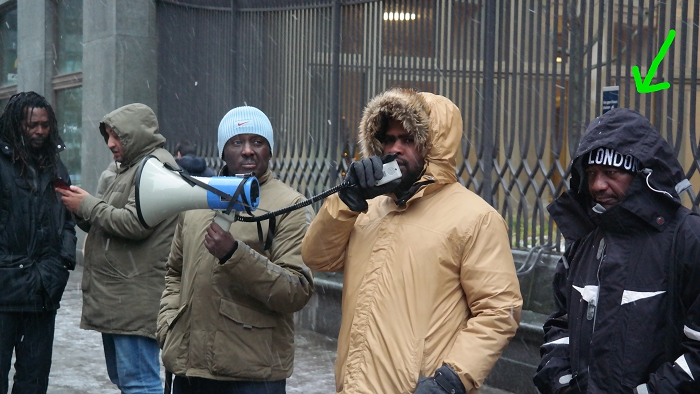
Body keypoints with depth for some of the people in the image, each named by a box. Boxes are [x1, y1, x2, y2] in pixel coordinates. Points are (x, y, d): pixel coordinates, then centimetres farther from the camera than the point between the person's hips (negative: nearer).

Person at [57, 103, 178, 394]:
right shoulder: (132, 167, 24)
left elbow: (135, 223, -21)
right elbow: (110, 227, 24)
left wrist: (88, 206, -9)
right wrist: (83, 213, 5)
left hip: (136, 301, -11)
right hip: (115, 299, 11)